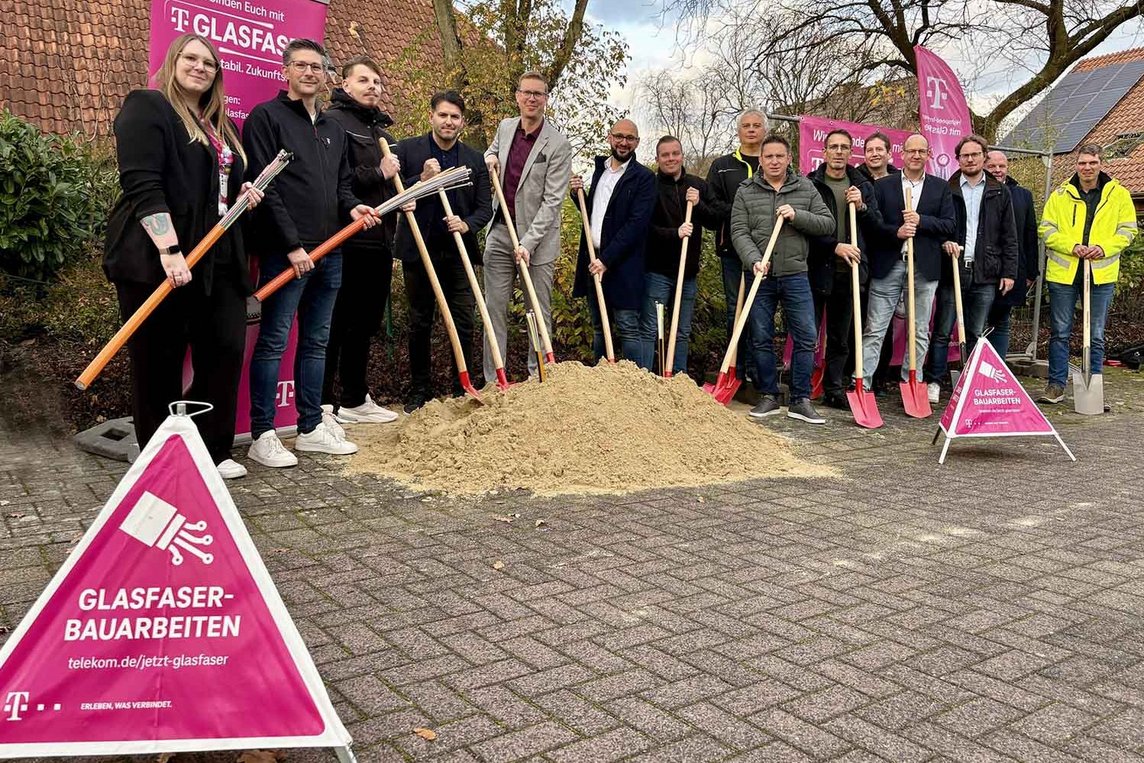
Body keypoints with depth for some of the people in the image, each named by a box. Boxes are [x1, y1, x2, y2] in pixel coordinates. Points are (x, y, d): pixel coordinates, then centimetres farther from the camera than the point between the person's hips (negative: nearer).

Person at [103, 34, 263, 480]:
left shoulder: (218, 125, 22)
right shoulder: (147, 108, -3)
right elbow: (143, 185, -15)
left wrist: (243, 195, 8)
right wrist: (169, 251, -24)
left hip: (216, 260, 8)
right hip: (156, 259, -7)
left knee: (226, 350, 3)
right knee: (159, 362, 0)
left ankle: (215, 451, 15)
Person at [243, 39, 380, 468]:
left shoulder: (333, 128, 20)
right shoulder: (266, 117, -3)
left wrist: (352, 207, 0)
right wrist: (292, 244, -16)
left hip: (329, 252, 7)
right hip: (284, 251, -7)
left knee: (316, 342, 11)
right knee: (273, 342, -4)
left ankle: (311, 428, 20)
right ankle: (262, 435, 3)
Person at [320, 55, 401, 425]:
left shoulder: (382, 130, 22)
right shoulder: (333, 121, -6)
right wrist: (378, 174, -13)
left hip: (379, 241, 9)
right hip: (347, 241, -9)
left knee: (366, 324, 13)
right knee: (335, 325, -4)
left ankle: (356, 400, 23)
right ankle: (323, 403, 4)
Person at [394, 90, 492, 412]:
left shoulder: (475, 159, 8)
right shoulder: (407, 150, 1)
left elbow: (485, 207, 6)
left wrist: (467, 224, -13)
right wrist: (421, 179, -17)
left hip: (459, 252, 1)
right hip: (420, 251, -1)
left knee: (465, 325, 2)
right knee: (419, 325, 8)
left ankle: (462, 389, 13)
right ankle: (420, 391, 18)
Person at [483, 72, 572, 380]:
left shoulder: (558, 144, -11)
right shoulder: (505, 127, 7)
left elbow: (552, 201, -14)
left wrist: (528, 243, -20)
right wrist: (490, 157, 6)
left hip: (537, 237, -5)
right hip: (500, 233, 5)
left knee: (540, 313, 4)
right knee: (495, 309, 4)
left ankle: (539, 376, 14)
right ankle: (492, 380, 11)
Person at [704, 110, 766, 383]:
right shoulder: (722, 166, 13)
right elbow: (711, 203, 3)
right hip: (733, 247, 1)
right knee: (735, 308, 5)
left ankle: (756, 368, 6)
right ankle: (736, 368, 11)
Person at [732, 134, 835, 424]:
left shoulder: (806, 188, 8)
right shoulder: (746, 192, 5)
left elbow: (828, 224, 4)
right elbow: (739, 232, -3)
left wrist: (797, 215, -11)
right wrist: (754, 260, -19)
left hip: (795, 275, 1)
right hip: (760, 277, 0)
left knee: (806, 339, -1)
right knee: (762, 340, 5)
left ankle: (800, 401, 8)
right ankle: (769, 397, 17)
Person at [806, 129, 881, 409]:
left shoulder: (863, 186, 13)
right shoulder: (809, 184, -1)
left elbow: (876, 227, 10)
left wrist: (861, 206, -7)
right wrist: (835, 246, -17)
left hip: (849, 271, 4)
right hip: (816, 269, -4)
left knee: (840, 338, 11)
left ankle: (834, 390, 19)